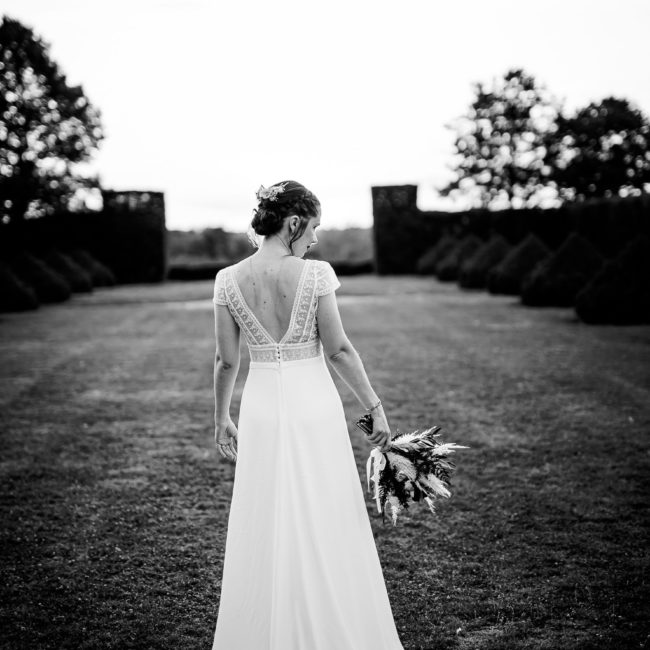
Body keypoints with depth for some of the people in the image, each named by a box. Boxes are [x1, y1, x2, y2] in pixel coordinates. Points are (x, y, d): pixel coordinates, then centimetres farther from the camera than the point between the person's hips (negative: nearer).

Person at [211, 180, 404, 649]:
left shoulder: (229, 280, -3)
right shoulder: (316, 274, -12)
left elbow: (226, 360, 1)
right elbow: (339, 350, -10)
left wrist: (221, 418, 13)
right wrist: (375, 405, 0)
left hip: (262, 409, 3)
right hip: (314, 406, -2)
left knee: (265, 534, 13)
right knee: (327, 531, 11)